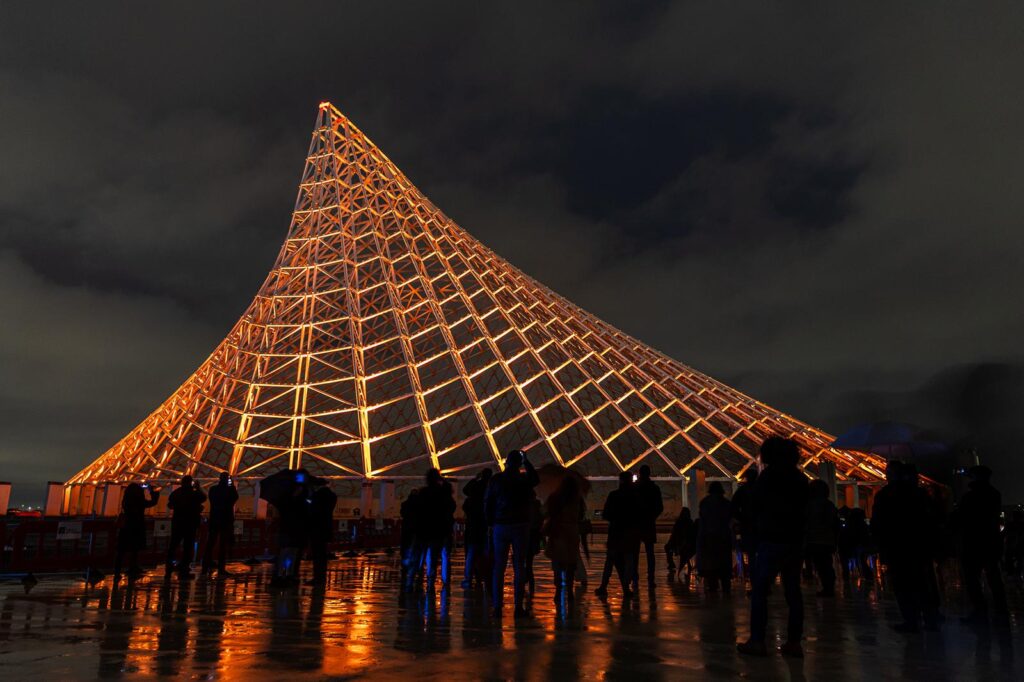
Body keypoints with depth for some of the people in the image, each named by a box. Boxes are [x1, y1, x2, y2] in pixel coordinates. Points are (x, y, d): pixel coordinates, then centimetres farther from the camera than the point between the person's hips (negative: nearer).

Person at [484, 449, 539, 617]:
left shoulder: (496, 479, -2)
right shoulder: (524, 479, -5)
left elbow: (487, 503, -1)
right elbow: (536, 478, 16)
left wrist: (491, 523, 8)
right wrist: (526, 461, 17)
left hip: (500, 527, 1)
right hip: (521, 526, -1)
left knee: (499, 567, 5)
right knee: (519, 567, 4)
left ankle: (497, 606, 2)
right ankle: (518, 606, 1)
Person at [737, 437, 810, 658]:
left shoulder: (768, 476, -10)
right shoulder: (801, 478, 8)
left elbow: (754, 507, -4)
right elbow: (803, 509, 15)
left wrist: (760, 523, 15)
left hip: (772, 540, -6)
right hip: (795, 540, 6)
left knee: (759, 590, -2)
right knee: (793, 591, 9)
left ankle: (757, 640, -4)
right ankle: (794, 642, 11)